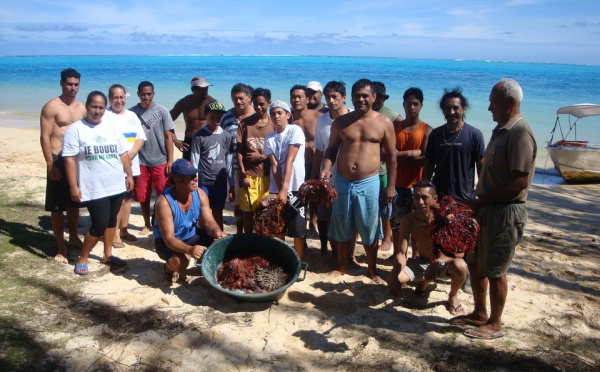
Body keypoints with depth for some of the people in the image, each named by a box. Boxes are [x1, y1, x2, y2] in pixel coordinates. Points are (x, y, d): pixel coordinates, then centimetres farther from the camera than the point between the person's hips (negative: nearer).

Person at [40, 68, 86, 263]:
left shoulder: (82, 108, 9)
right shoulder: (51, 107, -8)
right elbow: (44, 137, -12)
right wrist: (50, 165, -17)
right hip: (59, 160, -5)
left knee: (75, 202, 17)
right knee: (57, 206, 1)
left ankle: (73, 236, 34)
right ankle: (60, 247, 9)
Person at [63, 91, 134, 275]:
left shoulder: (111, 127, 9)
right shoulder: (76, 129, -6)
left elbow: (123, 153, 13)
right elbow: (70, 159, -10)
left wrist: (129, 175, 8)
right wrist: (73, 186, -14)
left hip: (117, 185, 5)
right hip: (94, 189, -5)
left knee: (112, 221, 14)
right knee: (99, 225, -6)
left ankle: (108, 254, 29)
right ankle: (82, 258, 13)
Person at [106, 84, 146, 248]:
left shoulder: (132, 116, 13)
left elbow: (140, 138, 6)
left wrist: (130, 154, -10)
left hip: (132, 165, 6)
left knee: (127, 197, 12)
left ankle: (124, 230, 23)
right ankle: (114, 234, 2)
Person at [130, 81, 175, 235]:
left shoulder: (162, 111, -1)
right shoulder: (132, 112, 2)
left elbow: (168, 137, -1)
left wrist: (170, 160, -6)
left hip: (160, 161, -2)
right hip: (140, 162, 2)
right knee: (143, 196, 10)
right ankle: (147, 225, 26)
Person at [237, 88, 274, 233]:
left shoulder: (274, 124, 2)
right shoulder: (245, 123, 3)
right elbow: (239, 150, 1)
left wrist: (261, 157, -13)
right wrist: (243, 174, -6)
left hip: (267, 174, 0)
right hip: (248, 174, 0)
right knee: (248, 211, 6)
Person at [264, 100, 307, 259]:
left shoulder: (295, 130, -7)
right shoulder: (269, 138, 6)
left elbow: (290, 160, -16)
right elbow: (274, 165, -4)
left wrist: (285, 189, -22)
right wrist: (279, 189, -17)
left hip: (295, 187, -4)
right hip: (276, 188, 4)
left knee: (298, 230, 1)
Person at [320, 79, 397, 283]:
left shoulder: (384, 123, -2)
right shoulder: (340, 122, 2)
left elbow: (391, 155, 1)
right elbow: (331, 149, 9)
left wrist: (391, 185, -1)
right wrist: (326, 167, -11)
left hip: (369, 183, -2)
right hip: (342, 182, 2)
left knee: (369, 229, 8)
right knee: (342, 227, 14)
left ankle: (372, 269, 26)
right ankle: (342, 266, 31)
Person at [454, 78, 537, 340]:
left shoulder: (520, 134, -18)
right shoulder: (501, 130, 13)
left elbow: (520, 182, -23)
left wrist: (482, 201, -18)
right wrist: (479, 202, 9)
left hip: (505, 213, -9)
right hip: (487, 209, 10)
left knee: (495, 271, 3)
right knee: (474, 263, 17)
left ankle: (494, 325, 21)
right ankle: (479, 314, 33)